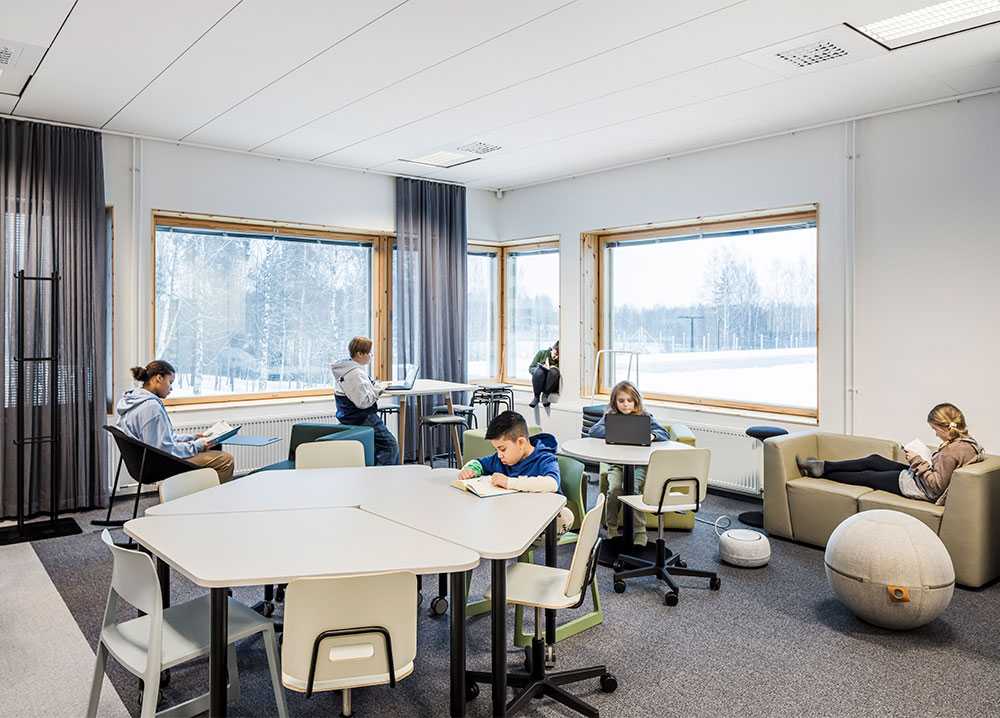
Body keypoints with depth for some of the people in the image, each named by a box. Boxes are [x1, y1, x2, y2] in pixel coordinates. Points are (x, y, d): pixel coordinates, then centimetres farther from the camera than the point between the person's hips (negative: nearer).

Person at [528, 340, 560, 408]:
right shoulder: (542, 353, 2)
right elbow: (530, 368, 2)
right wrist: (542, 367, -16)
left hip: (552, 386, 0)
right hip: (539, 385, 0)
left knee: (554, 371, -29)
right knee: (539, 371, -31)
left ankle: (545, 396, -24)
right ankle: (536, 396, -21)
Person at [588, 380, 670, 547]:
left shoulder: (645, 417, 5)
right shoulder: (610, 416, 8)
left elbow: (665, 434, -3)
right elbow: (593, 431, -5)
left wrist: (652, 435, -26)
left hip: (639, 463, -1)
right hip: (617, 463, 1)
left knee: (632, 488, -28)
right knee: (614, 489, -26)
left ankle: (639, 533, -18)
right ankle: (611, 529, -5)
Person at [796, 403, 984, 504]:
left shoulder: (952, 451, -30)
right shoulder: (966, 440, 0)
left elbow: (936, 485, -28)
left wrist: (918, 462, -22)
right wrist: (919, 461, 0)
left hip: (920, 489, -10)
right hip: (917, 477, 10)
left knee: (866, 476, 5)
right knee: (873, 460, 13)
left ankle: (822, 473, 23)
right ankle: (823, 466, 20)